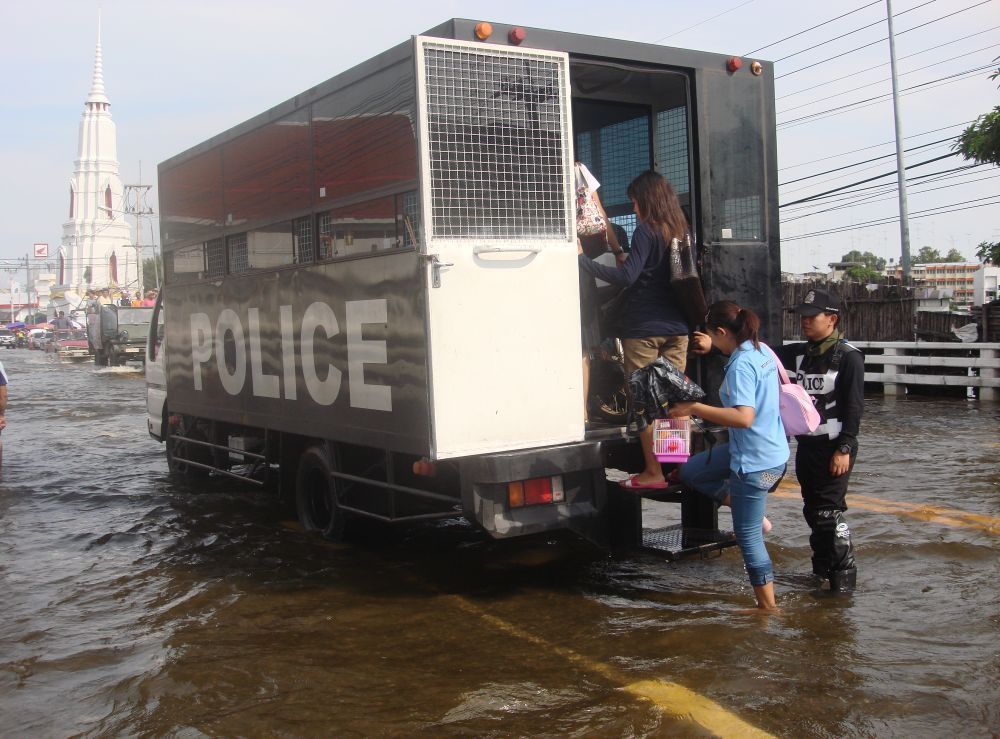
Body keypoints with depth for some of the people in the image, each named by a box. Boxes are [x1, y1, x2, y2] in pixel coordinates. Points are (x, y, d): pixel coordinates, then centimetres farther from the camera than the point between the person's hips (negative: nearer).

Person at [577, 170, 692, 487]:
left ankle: (653, 471, -1)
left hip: (643, 328, -7)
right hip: (676, 327, 7)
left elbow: (627, 277, -20)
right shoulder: (681, 231, 11)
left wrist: (582, 260, -18)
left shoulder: (646, 230, -10)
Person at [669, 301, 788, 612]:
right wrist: (713, 347, 29)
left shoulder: (740, 366, -24)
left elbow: (744, 417, -34)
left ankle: (768, 606, 16)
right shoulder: (762, 351, 4)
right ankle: (756, 516, 23)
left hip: (755, 462, -10)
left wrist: (695, 408, -29)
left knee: (748, 536, 3)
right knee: (691, 472, 22)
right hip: (772, 450, 10)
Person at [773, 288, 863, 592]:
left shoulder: (848, 357, -9)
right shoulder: (801, 353, 11)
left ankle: (844, 575, 2)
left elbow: (854, 407, -13)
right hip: (806, 445, 7)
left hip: (834, 448, -7)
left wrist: (844, 449, -17)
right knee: (813, 511, 14)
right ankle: (822, 570, 27)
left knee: (829, 512, -8)